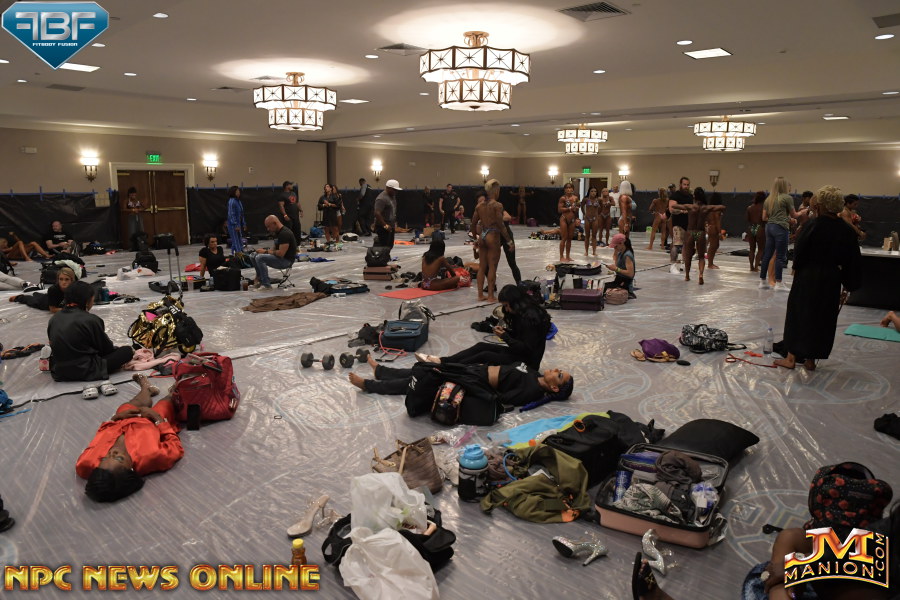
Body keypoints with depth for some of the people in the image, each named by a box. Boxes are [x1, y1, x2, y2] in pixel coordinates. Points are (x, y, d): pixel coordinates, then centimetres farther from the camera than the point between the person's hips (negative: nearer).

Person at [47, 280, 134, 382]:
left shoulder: (53, 319, 4)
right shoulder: (90, 320, -15)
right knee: (127, 350, -2)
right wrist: (117, 349, 20)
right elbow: (106, 348, -3)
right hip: (84, 372, -7)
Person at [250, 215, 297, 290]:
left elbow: (281, 253, -27)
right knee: (254, 256, 9)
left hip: (286, 260, -11)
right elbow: (274, 249, 17)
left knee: (260, 258, -24)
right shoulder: (278, 233, 12)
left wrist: (266, 251, -17)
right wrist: (264, 250, -2)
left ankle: (266, 285, -18)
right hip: (280, 258, 11)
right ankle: (259, 280, 8)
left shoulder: (284, 233, -21)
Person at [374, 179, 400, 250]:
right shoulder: (382, 198, -18)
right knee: (383, 247, -11)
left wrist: (395, 222, 21)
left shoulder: (392, 196, 13)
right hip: (383, 228, -10)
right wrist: (385, 225, -25)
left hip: (390, 227, 10)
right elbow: (377, 213, -25)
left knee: (390, 246, 11)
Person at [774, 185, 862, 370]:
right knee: (823, 318, 13)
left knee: (798, 314, 6)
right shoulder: (847, 231, 0)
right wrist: (847, 287, 11)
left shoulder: (814, 225, -13)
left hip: (807, 278, -4)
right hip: (831, 281, 4)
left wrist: (797, 269, 9)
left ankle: (791, 357, 9)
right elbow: (853, 262, 4)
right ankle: (810, 359, 19)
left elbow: (799, 251, -10)